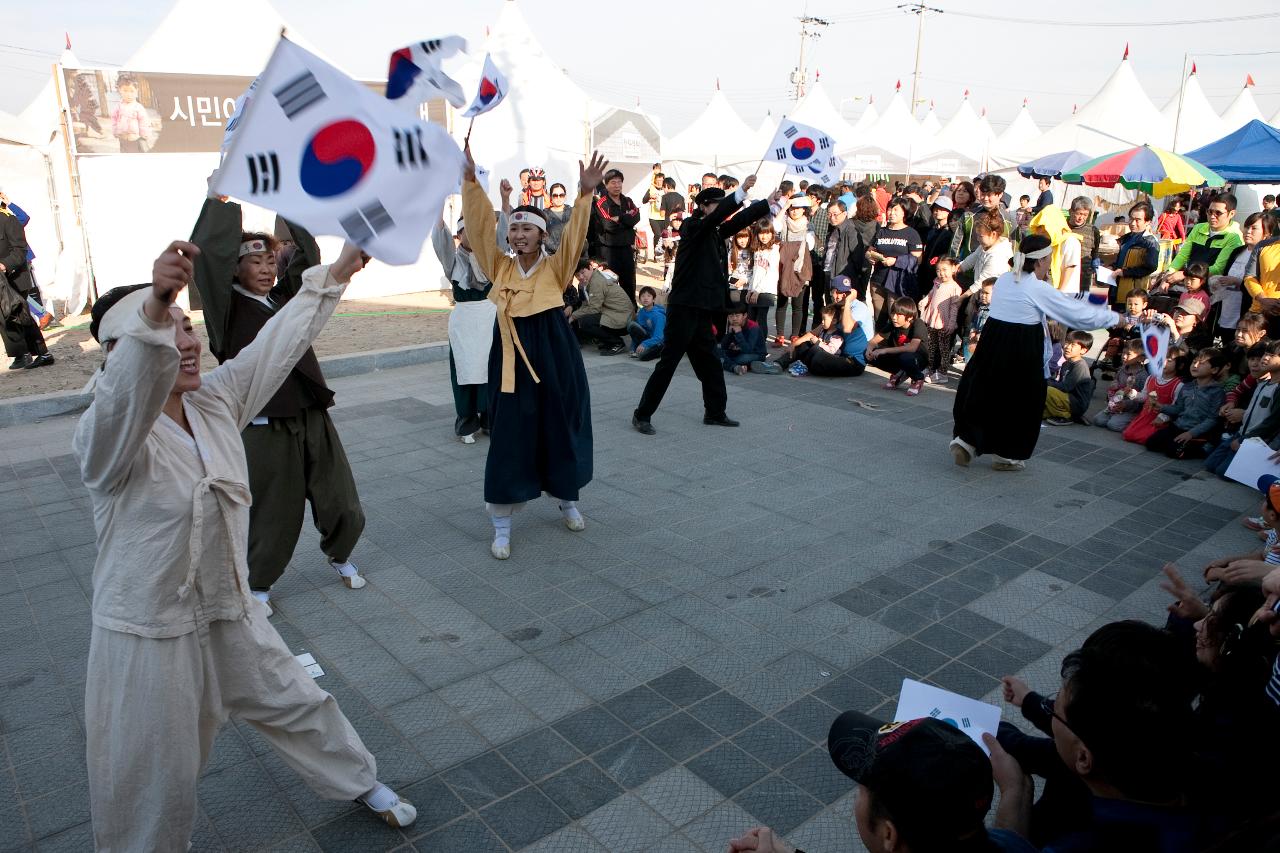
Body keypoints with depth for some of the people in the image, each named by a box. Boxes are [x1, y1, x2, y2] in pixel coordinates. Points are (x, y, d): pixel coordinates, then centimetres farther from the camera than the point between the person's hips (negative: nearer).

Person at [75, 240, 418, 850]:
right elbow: (129, 390, -45)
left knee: (296, 704, 23)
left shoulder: (216, 401, -3)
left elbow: (278, 346, -2)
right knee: (154, 778, 11)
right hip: (150, 634, -6)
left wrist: (334, 276, -5)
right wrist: (154, 308, -63)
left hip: (231, 615, 6)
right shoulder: (106, 434, -22)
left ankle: (359, 782, 46)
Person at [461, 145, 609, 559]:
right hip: (512, 358, 1)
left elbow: (574, 236, -15)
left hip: (554, 355, 0)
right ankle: (501, 526, 13)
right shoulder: (499, 266, 4)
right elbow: (480, 226, -5)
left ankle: (567, 501, 38)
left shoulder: (555, 267, 0)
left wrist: (585, 194, -28)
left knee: (560, 429, 13)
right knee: (509, 437, 2)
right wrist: (470, 182, -16)